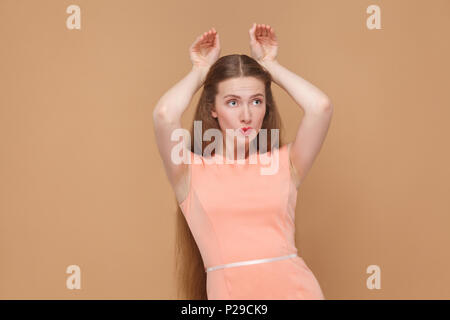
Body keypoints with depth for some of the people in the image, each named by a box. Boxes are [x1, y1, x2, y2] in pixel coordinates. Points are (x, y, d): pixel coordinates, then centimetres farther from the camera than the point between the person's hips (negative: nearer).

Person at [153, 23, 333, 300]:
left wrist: (269, 63, 9)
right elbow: (165, 114, -10)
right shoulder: (191, 171, 5)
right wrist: (201, 70, 7)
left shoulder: (284, 164, 8)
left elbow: (320, 106, -4)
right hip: (229, 290, -2)